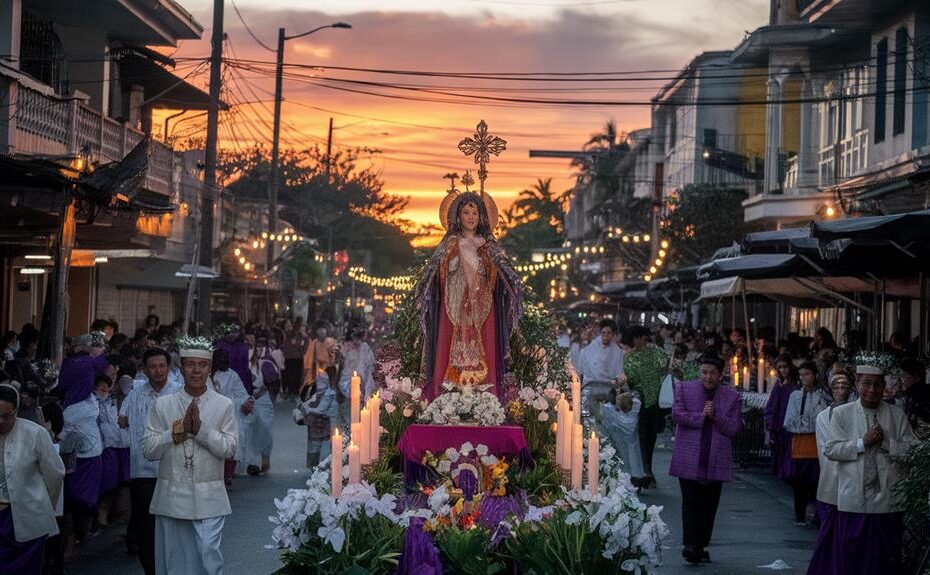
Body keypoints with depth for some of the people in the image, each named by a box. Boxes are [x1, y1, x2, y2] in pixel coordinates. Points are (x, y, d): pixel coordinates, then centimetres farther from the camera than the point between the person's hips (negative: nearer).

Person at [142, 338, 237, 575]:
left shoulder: (224, 405, 2)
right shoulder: (163, 404, 5)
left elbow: (229, 449, -5)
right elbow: (148, 449, -1)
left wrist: (201, 429, -16)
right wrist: (179, 429, -12)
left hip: (208, 499, -1)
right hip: (171, 498, 2)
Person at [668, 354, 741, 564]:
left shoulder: (731, 396, 6)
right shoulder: (684, 389, 5)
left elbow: (733, 427, -1)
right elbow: (677, 414, -6)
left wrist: (714, 415, -14)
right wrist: (701, 416, -12)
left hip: (716, 461, 2)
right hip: (689, 459, -2)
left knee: (709, 506, 7)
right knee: (691, 504, -5)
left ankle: (702, 546, 16)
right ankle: (690, 546, -5)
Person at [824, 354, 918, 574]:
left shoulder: (897, 415, 6)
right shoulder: (841, 414, 5)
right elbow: (831, 450, -4)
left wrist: (886, 442, -12)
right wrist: (862, 443, -13)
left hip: (888, 502, 1)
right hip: (853, 501, -1)